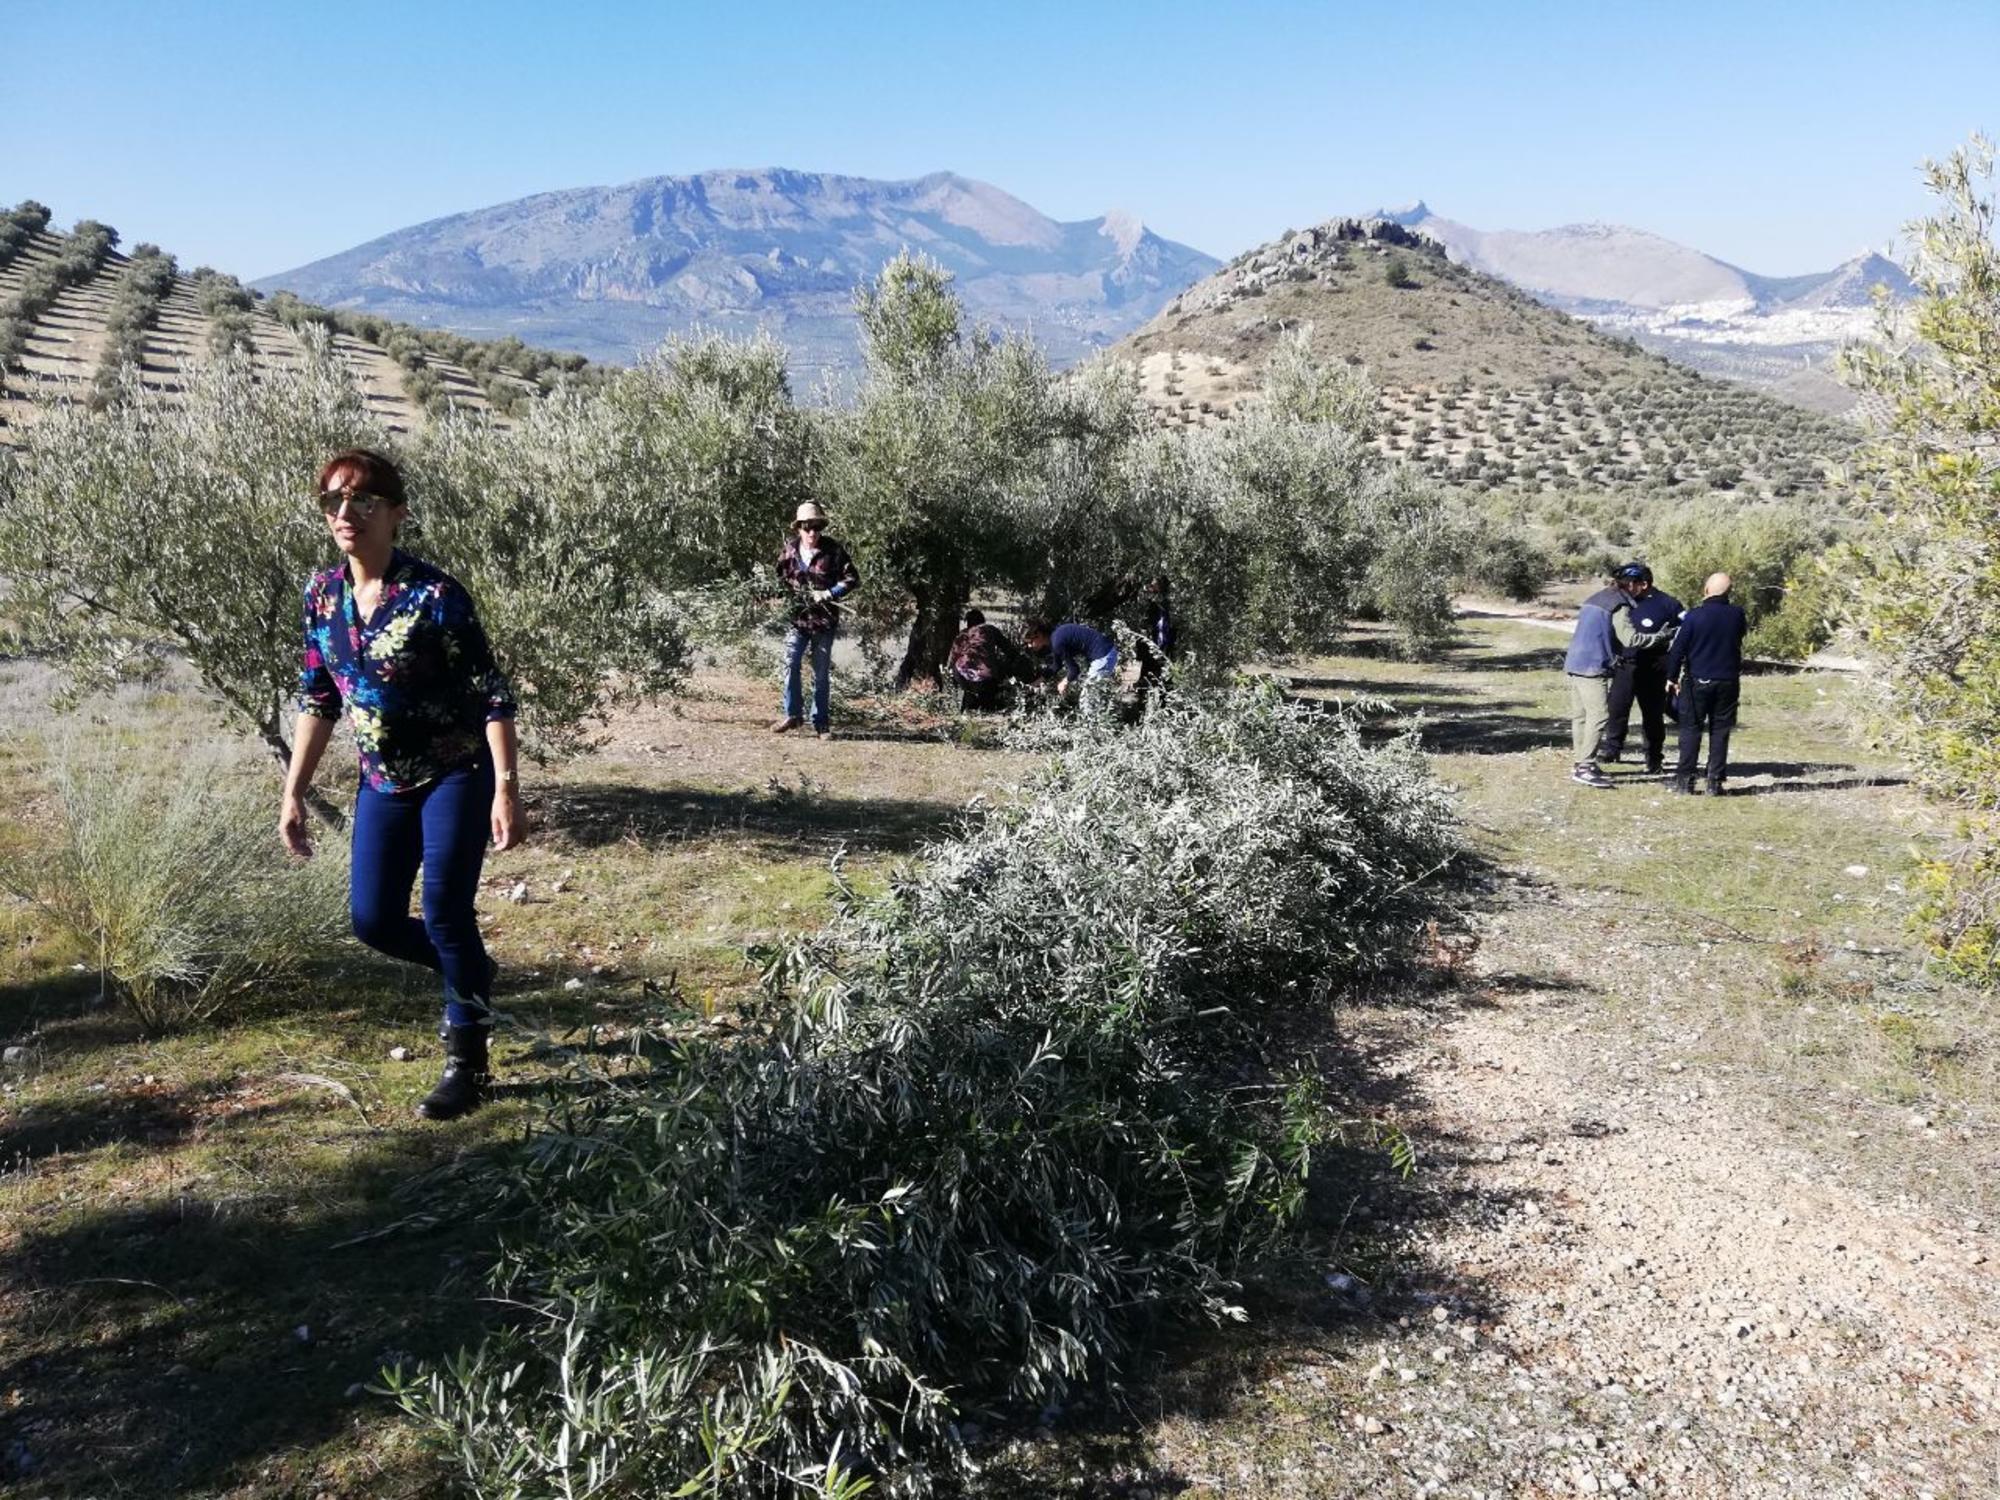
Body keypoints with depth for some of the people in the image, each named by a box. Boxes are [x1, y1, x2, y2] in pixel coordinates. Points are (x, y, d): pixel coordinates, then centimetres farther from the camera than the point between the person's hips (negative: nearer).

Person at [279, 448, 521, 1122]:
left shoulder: (433, 593, -18)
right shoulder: (323, 594, 0)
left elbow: (491, 694, -17)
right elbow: (317, 700, 9)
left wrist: (506, 788, -22)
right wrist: (294, 793, 8)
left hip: (456, 774, -6)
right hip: (384, 782, 6)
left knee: (445, 913, -8)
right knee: (374, 923, 5)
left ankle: (467, 1063, 11)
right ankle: (470, 978, 35)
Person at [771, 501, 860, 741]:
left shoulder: (833, 551, -6)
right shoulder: (789, 549, 2)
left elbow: (852, 579, -4)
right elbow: (779, 575, 16)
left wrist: (829, 594, -16)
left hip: (824, 621, -2)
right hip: (796, 616, 2)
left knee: (822, 673, 5)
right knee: (791, 664, -8)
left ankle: (821, 723, 13)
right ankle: (791, 714, 6)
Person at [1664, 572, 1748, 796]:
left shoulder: (1694, 616, -12)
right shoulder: (1737, 614, -1)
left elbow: (1678, 648, -10)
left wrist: (1672, 677, -1)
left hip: (1698, 681, -2)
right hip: (1728, 682, 3)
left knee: (1691, 729, 5)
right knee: (1720, 731, 7)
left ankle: (1685, 780, 3)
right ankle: (1715, 782, 6)